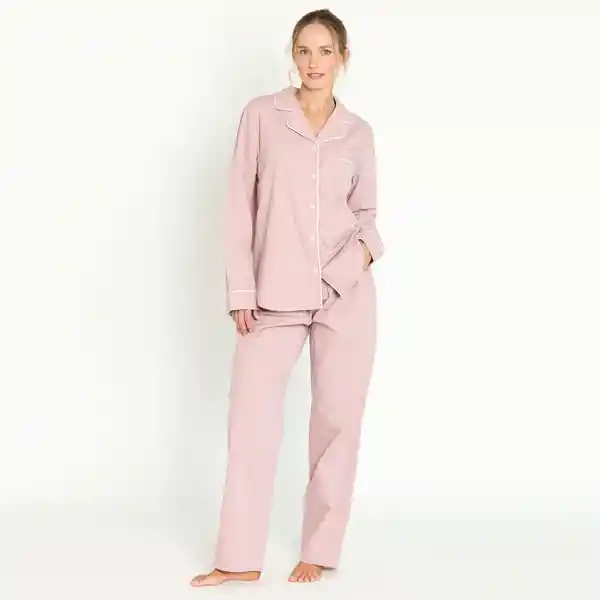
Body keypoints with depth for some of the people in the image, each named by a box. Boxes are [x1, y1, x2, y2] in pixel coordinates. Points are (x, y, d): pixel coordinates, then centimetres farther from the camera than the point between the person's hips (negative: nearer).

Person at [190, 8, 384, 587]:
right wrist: (240, 289, -4)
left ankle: (319, 551, 17)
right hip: (276, 294, -1)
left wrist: (367, 246, -7)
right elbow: (240, 204, 1)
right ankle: (240, 558, 11)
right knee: (251, 416, 0)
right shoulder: (262, 114, 2)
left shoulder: (357, 131, 7)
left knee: (337, 419, 4)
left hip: (345, 291, 1)